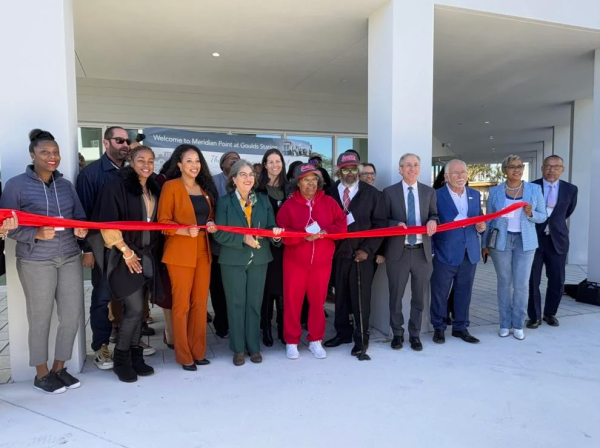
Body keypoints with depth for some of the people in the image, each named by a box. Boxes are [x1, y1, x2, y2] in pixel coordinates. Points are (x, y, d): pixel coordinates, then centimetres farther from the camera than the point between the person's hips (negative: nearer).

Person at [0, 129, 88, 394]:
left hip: (70, 258, 4)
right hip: (36, 262, -4)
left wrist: (81, 228, -9)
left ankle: (59, 367, 25)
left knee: (73, 315, 5)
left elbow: (80, 217, 13)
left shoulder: (66, 185, 12)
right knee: (40, 318, 5)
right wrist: (36, 235, -19)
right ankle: (42, 374, 23)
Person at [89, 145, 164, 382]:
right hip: (125, 255, -6)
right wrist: (125, 251, -14)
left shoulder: (154, 189, 10)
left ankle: (134, 354, 21)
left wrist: (153, 250, 8)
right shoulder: (118, 185, -8)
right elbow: (108, 223, -13)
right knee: (135, 308, -8)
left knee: (137, 309, 10)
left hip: (147, 255, 6)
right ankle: (121, 358, 10)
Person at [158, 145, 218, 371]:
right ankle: (184, 355, 13)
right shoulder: (170, 186, -4)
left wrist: (212, 225, 0)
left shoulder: (205, 188, 14)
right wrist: (186, 231, -22)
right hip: (180, 253, -6)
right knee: (181, 304, 1)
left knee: (200, 303, 9)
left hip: (203, 252, 6)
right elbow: (163, 221, -8)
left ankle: (198, 351, 21)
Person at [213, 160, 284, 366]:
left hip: (259, 259, 2)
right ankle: (238, 349, 18)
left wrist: (275, 232, -20)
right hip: (233, 260, -2)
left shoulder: (263, 200, 7)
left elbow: (271, 227, 3)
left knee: (255, 304, 9)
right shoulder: (224, 202, -2)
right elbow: (220, 234, -9)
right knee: (236, 304, 5)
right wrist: (242, 239, -21)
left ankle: (254, 347, 21)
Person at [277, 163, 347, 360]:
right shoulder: (289, 205, -1)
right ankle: (291, 342, 17)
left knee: (318, 301, 8)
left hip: (322, 262, 1)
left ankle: (315, 341, 23)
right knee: (292, 301, 3)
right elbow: (283, 232, -8)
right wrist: (303, 236, -22)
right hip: (295, 261, -1)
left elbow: (342, 225, 0)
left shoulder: (329, 202, 4)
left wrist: (326, 231, -18)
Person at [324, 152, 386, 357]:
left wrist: (367, 249, -11)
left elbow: (380, 224, -2)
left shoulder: (372, 193, 1)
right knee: (340, 296, 11)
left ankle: (361, 338, 17)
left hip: (361, 254, -2)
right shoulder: (330, 193, 3)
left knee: (361, 297, 4)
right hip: (338, 254, 2)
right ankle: (343, 332, 27)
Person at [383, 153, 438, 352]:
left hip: (422, 251, 2)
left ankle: (414, 334, 27)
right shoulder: (389, 192, 0)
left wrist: (432, 221, -14)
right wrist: (397, 224, -19)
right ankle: (397, 333, 25)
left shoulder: (429, 192, 8)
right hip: (398, 251, -2)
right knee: (396, 295, 8)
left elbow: (434, 215, 9)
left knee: (420, 296, 10)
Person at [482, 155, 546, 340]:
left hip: (525, 242, 0)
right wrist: (485, 244, 4)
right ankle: (505, 324, 16)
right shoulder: (495, 191, 2)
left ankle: (518, 325, 13)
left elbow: (543, 217, 6)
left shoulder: (535, 189, 3)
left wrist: (531, 213, -16)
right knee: (504, 282, 6)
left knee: (521, 283, 1)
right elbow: (489, 219, 6)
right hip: (501, 241, 0)